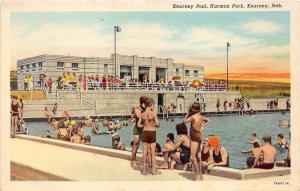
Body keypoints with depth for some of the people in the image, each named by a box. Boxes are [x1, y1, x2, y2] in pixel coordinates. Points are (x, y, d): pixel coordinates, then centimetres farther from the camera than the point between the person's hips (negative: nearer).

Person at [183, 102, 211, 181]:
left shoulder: (193, 117, -17)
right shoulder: (200, 116, 7)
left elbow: (184, 121, -7)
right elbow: (208, 120, 21)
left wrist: (188, 113, 0)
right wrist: (202, 127, 15)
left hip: (195, 138, -9)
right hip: (198, 137, 9)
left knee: (193, 157, -13)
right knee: (197, 157, 16)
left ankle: (198, 175, -15)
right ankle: (200, 174, 22)